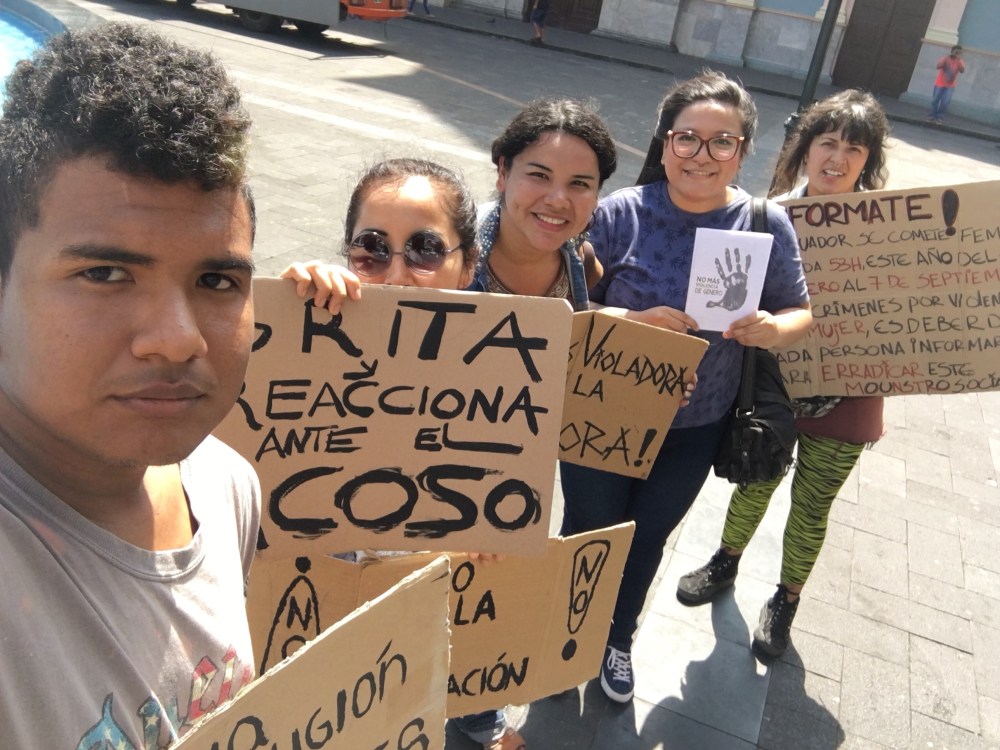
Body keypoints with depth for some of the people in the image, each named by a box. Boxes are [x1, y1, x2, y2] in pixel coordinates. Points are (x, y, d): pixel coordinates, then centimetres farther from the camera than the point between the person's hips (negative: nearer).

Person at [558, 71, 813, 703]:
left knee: (647, 538, 23)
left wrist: (771, 330, -24)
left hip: (694, 429, 2)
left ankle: (618, 639, 51)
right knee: (590, 532, 17)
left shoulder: (767, 224, -9)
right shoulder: (620, 213, -16)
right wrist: (633, 322, -32)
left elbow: (800, 314, -1)